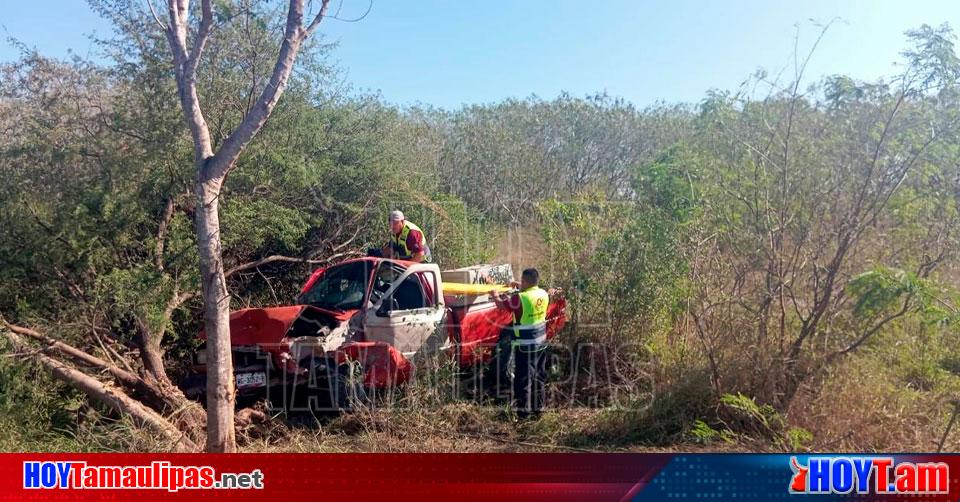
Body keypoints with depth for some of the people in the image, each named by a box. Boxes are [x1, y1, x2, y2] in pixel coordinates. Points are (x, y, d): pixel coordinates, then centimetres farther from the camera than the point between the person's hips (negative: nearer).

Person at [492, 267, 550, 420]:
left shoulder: (520, 298, -21)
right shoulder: (543, 294, 0)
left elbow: (502, 305, -6)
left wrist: (496, 296, 12)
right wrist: (520, 288, 24)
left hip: (525, 345, -7)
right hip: (540, 343, 7)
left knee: (524, 378, 0)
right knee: (539, 377, 16)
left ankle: (523, 411, 5)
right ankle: (537, 407, 26)